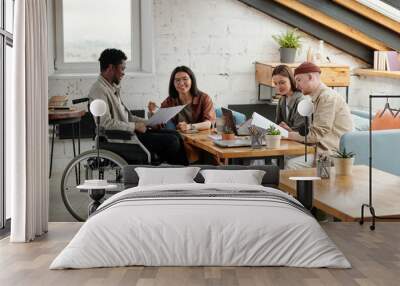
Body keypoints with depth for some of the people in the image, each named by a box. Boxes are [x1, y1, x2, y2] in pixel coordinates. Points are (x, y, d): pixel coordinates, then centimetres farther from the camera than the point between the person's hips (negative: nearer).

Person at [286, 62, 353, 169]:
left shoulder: (328, 97, -14)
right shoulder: (318, 97, 16)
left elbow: (316, 134, -18)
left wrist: (288, 135, -12)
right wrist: (290, 131, 5)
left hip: (333, 153, -9)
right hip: (323, 148, 9)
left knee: (291, 164, -22)